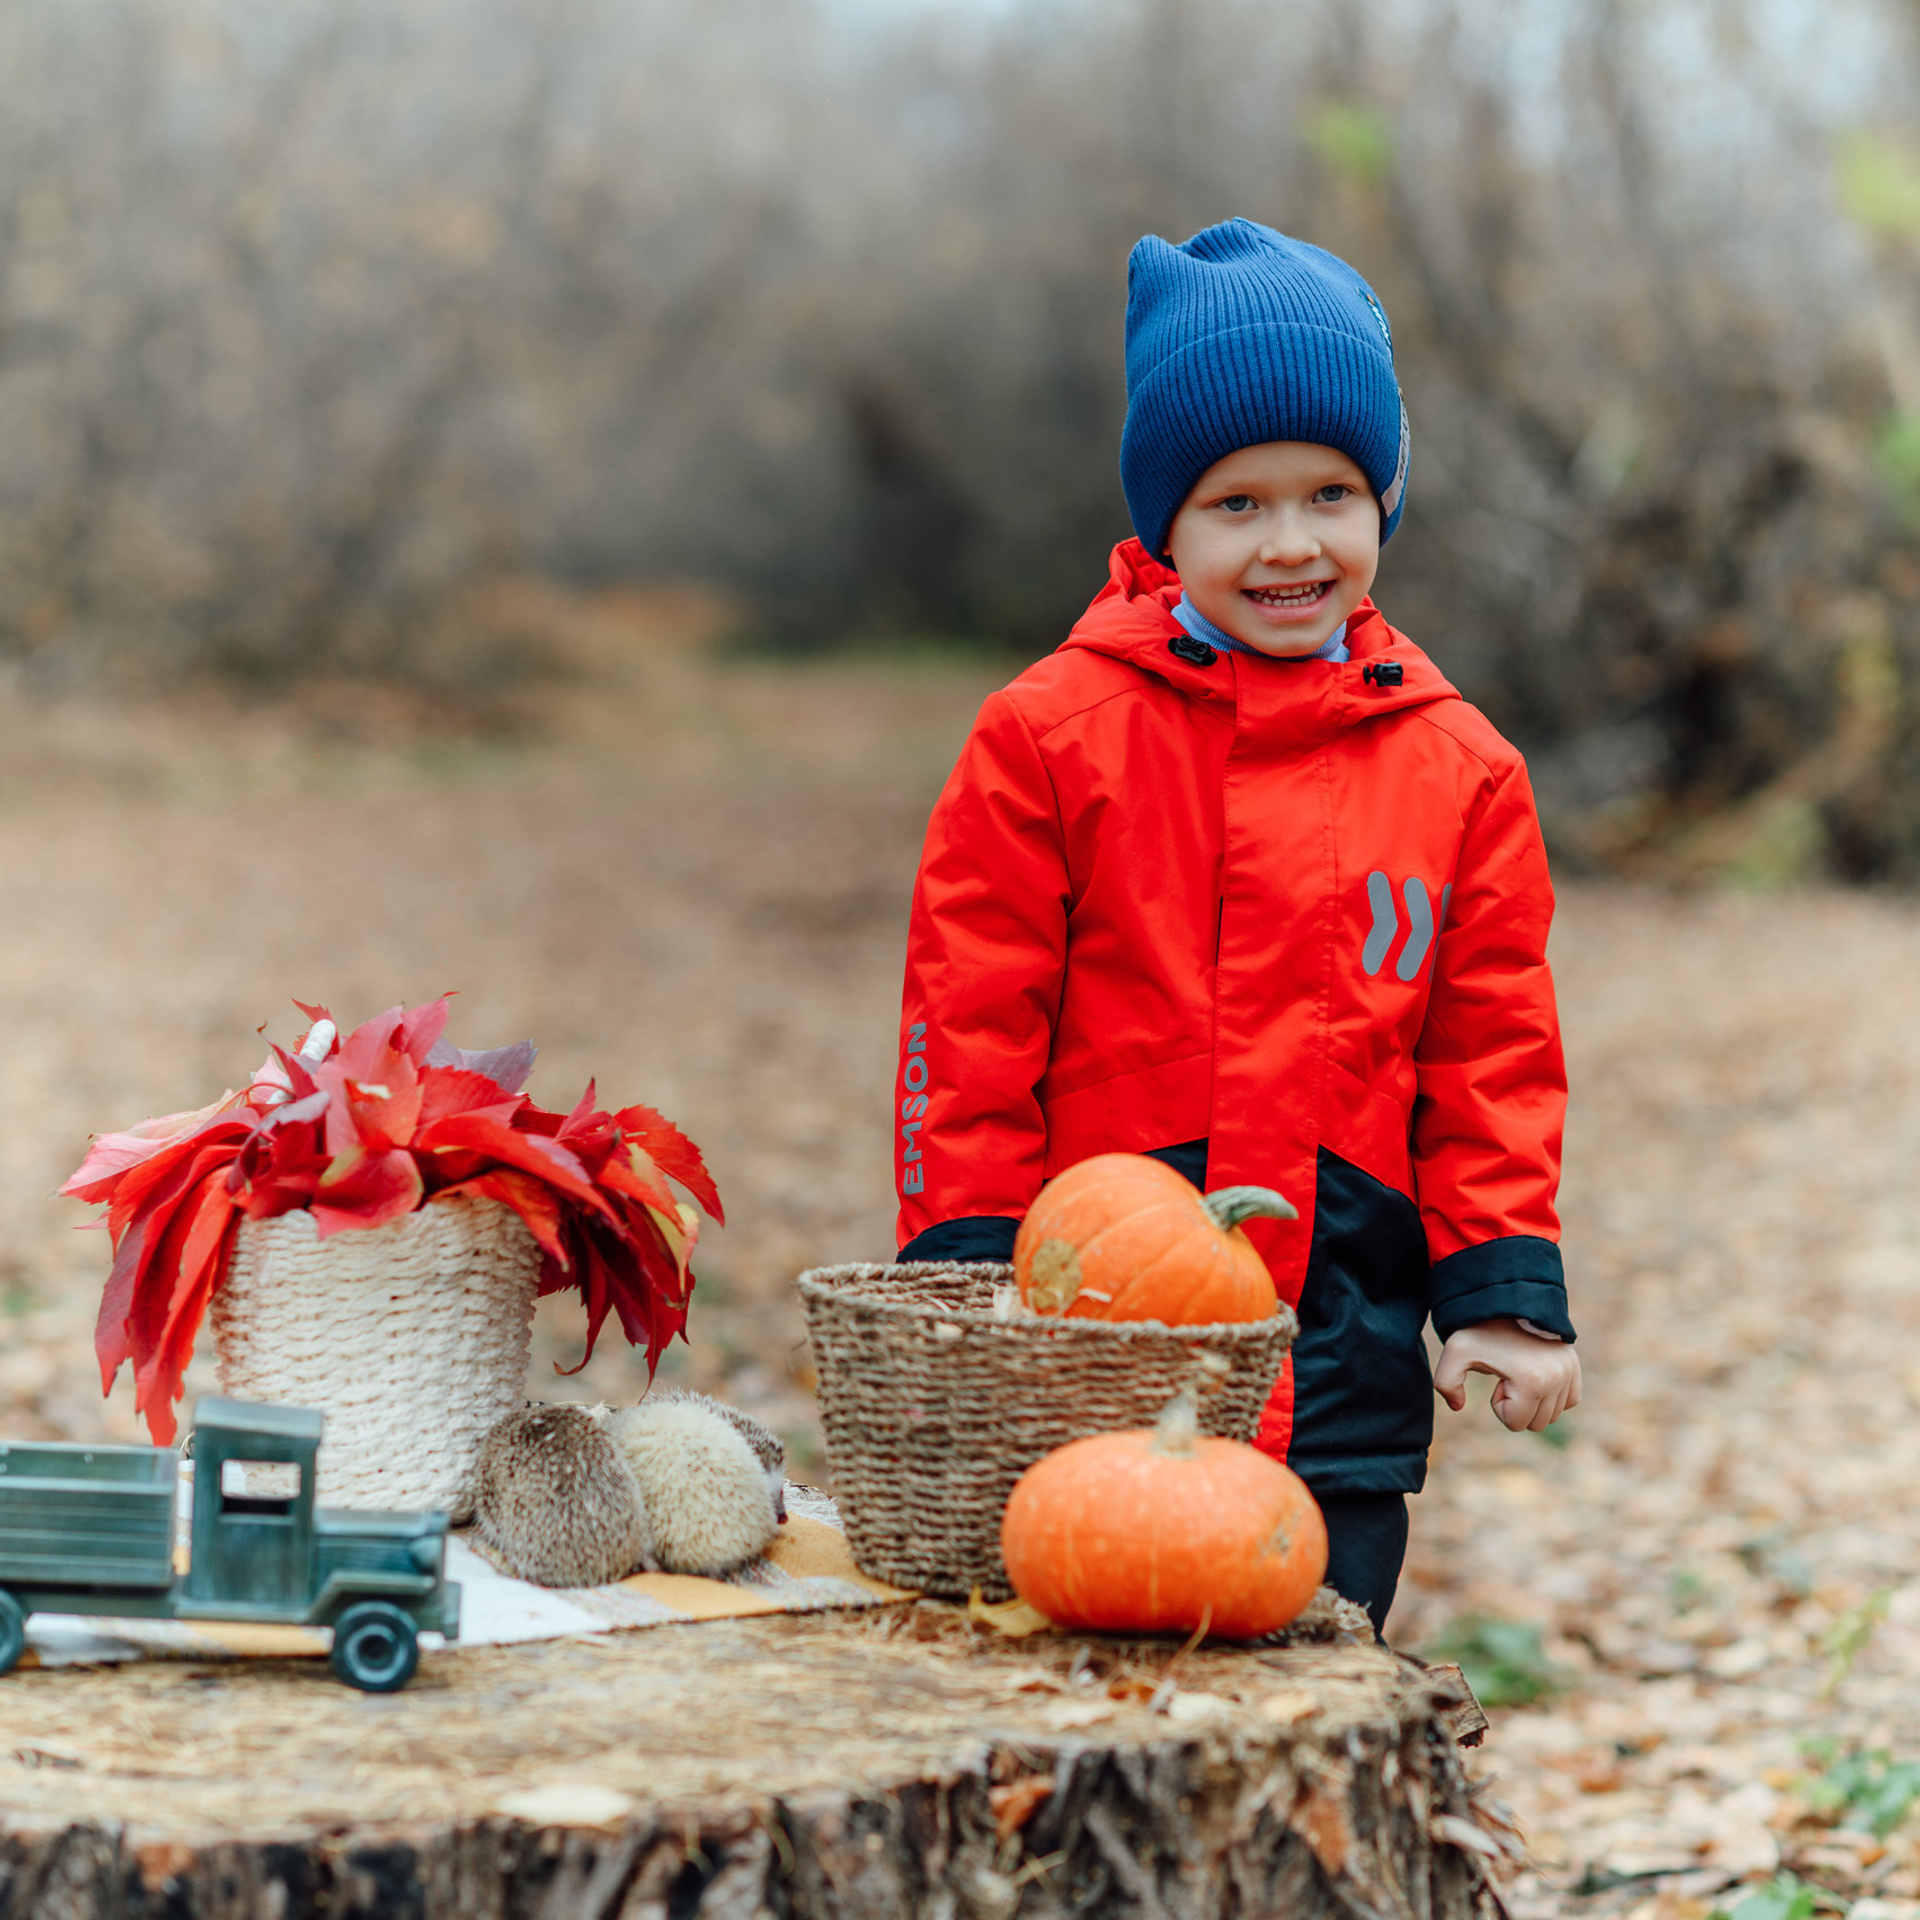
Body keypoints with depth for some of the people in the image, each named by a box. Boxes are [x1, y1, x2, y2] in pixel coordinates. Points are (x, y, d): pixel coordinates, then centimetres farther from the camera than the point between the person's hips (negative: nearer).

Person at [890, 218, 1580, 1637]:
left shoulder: (1460, 772, 8)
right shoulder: (1047, 737, 1)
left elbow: (1491, 1055, 12)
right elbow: (967, 1030, 1)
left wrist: (1504, 1290, 4)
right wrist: (965, 1280, -3)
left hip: (1342, 1366, 2)